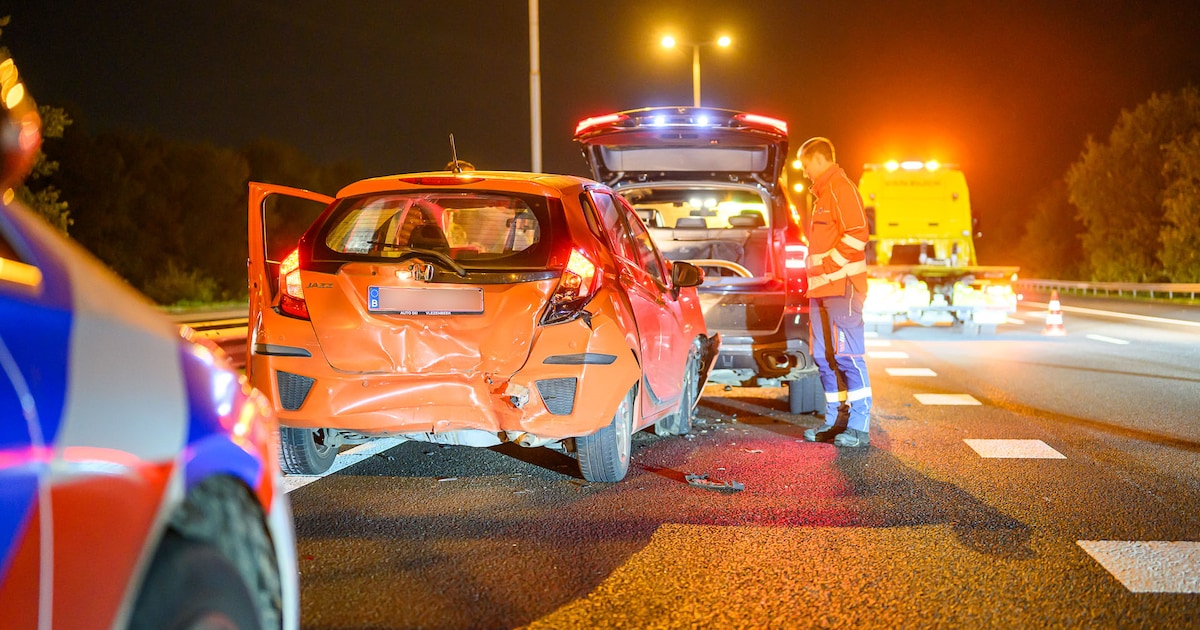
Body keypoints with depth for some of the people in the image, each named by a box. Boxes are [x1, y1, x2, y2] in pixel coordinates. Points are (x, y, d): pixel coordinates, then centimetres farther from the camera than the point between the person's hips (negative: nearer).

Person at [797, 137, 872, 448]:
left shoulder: (841, 187, -8)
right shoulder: (821, 192, 23)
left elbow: (857, 234, -18)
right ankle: (835, 420, 16)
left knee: (847, 356, -10)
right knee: (824, 357, 10)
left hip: (841, 286, -10)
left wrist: (829, 268, -15)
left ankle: (859, 427, -9)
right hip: (821, 289, 10)